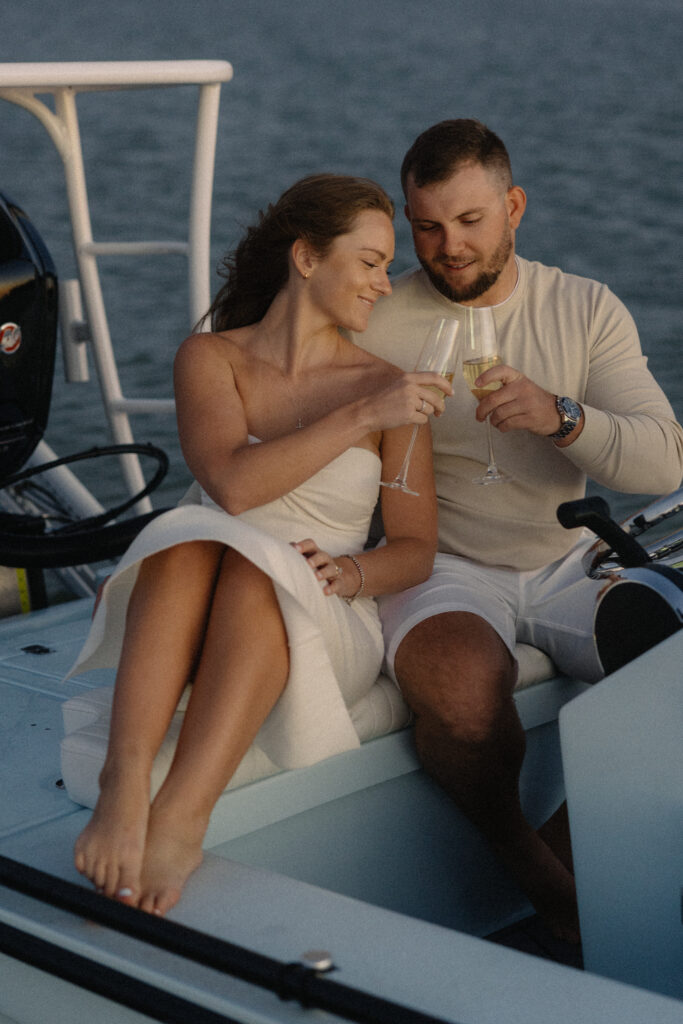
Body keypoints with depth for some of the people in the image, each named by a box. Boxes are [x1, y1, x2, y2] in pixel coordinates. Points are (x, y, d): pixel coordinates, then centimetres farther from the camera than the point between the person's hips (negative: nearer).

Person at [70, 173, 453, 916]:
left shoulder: (387, 386, 4)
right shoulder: (209, 357, 2)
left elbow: (417, 548, 5)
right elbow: (231, 483, -17)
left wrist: (352, 573, -17)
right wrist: (361, 417, -22)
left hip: (322, 629, 0)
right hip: (188, 626, 0)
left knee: (260, 567, -34)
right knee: (188, 539, -34)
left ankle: (179, 822, -48)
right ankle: (124, 789, -48)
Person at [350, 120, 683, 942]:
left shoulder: (587, 310, 4)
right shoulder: (374, 326, -2)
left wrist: (560, 418, -25)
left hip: (564, 565, 3)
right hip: (441, 568, -3)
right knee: (460, 681, -36)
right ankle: (547, 882, -12)